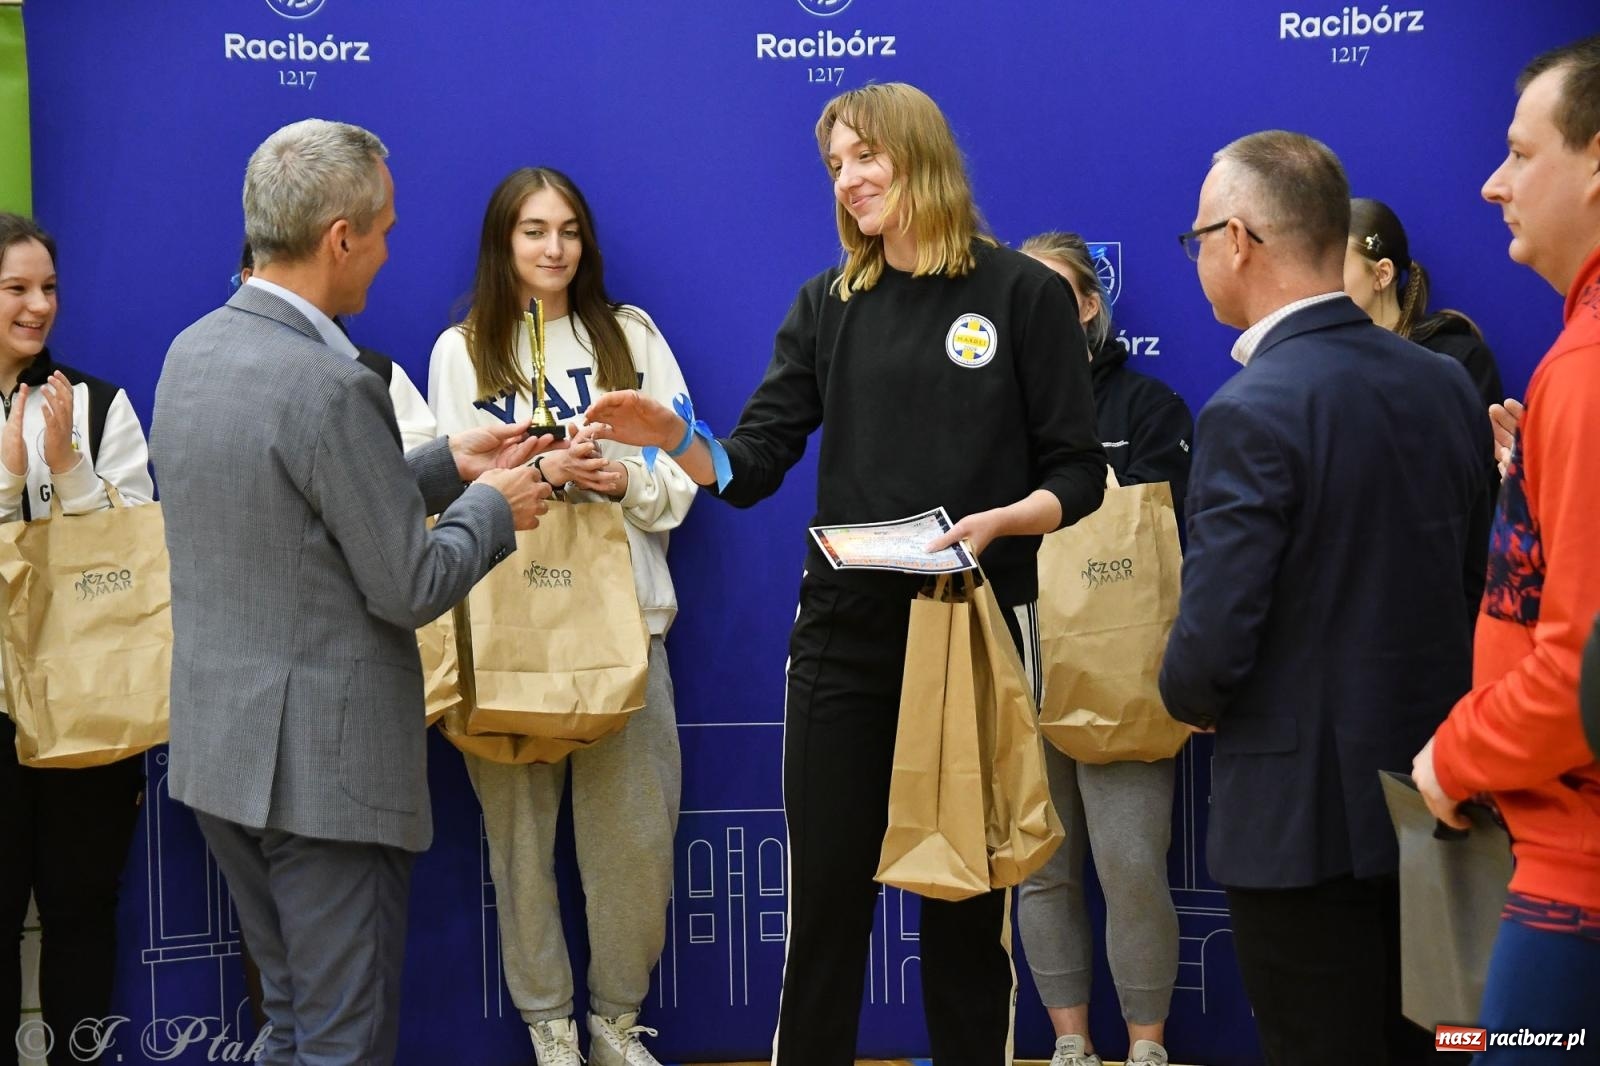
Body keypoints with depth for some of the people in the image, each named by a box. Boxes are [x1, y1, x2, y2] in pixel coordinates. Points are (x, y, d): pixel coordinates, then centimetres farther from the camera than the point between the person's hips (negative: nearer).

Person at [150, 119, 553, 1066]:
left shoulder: (192, 352, 5)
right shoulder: (329, 385, -22)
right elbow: (410, 589, -17)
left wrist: (443, 466, 16)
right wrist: (492, 508, 0)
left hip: (220, 745, 9)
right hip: (327, 763, -9)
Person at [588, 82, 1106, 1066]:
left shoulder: (1024, 295, -2)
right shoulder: (828, 305, 8)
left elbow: (1080, 475, -2)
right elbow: (753, 466, 1)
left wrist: (1000, 520, -20)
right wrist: (677, 439, -18)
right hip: (844, 635, 3)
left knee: (969, 903, 8)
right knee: (824, 897, 5)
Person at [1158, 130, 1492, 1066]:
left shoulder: (1253, 412, -19)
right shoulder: (1449, 386, 2)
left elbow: (1212, 647, -20)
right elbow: (1477, 584, 8)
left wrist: (1189, 699, 1)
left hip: (1304, 813, -7)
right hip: (1434, 800, 7)